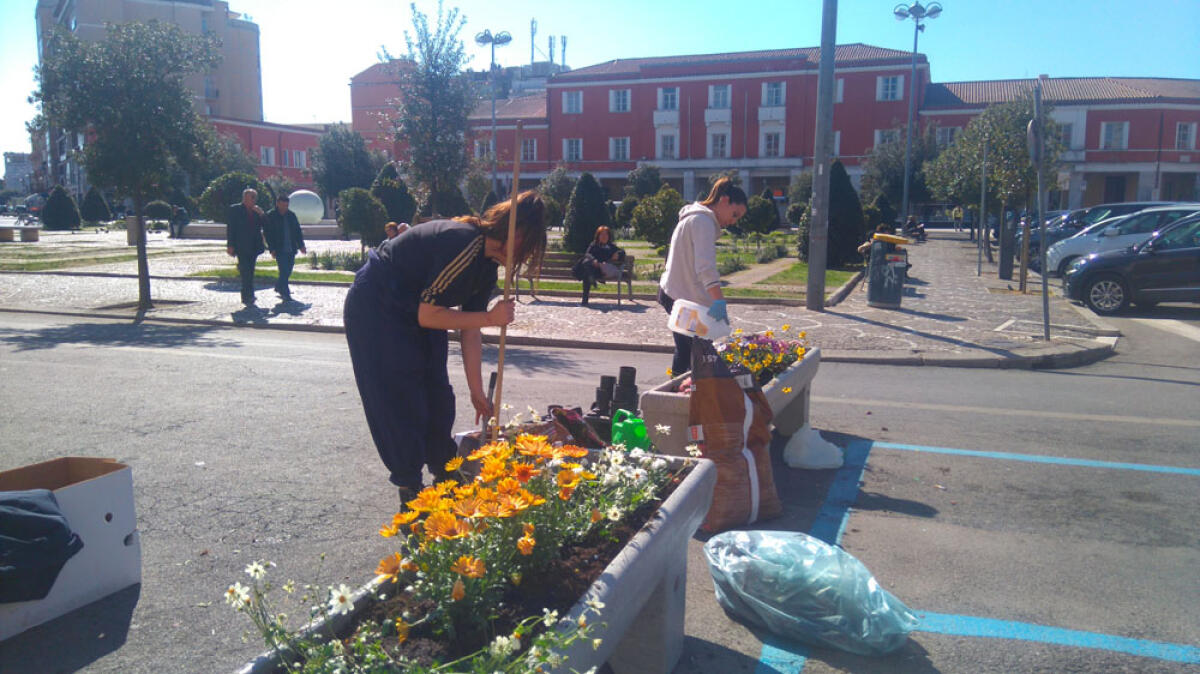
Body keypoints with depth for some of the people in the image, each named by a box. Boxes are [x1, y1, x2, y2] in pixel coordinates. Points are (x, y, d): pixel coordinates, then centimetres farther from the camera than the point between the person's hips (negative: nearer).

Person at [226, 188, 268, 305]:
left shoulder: (256, 211, 13)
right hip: (242, 247, -5)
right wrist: (230, 246, -11)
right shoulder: (234, 210, -1)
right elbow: (230, 229, -4)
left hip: (254, 247, 5)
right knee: (246, 273, -10)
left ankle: (247, 297, 23)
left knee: (249, 272, 13)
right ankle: (248, 297, -8)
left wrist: (261, 214, -8)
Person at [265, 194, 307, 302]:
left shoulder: (291, 215, 10)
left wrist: (301, 246, 8)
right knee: (284, 271, -10)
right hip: (279, 249, -5)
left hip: (291, 249, 5)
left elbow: (298, 231, 16)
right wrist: (272, 249, -11)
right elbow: (268, 234, -5)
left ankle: (279, 286, 33)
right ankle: (285, 293, -7)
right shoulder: (270, 216, -3)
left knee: (288, 270, 10)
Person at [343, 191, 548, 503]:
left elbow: (470, 332, 1)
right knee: (402, 402, -4)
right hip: (375, 310, -9)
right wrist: (490, 318, -23)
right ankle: (411, 491, 10)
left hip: (411, 310, 9)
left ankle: (446, 476, 25)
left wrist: (477, 393, 3)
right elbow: (428, 316, -28)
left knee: (438, 398, 10)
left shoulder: (486, 266, -2)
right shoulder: (464, 245, -30)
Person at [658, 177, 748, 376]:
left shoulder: (693, 218, 19)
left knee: (685, 353, 14)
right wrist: (719, 301, -37)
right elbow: (706, 266, -28)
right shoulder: (703, 221, -14)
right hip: (683, 299, -11)